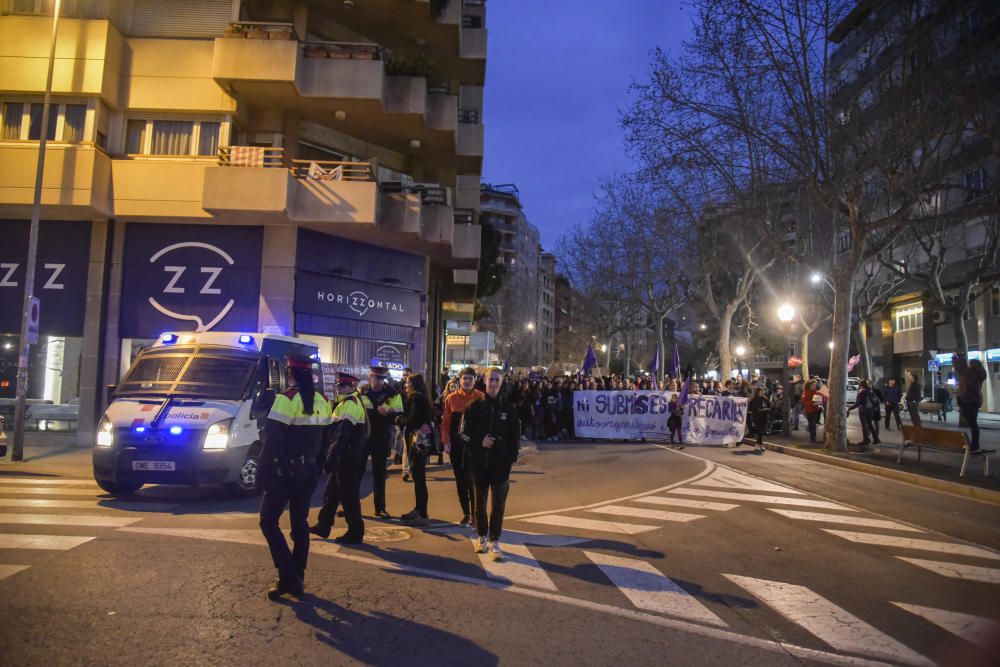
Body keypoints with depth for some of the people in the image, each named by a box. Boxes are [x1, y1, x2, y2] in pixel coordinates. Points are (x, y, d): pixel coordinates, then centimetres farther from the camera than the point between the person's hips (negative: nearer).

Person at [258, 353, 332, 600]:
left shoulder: (287, 399, -15)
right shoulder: (322, 401, 8)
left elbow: (272, 439, -18)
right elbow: (325, 438, 14)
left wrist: (262, 473, -12)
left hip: (285, 471, -7)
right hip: (309, 472, 7)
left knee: (268, 521, 4)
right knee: (300, 523, 13)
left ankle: (287, 576, -4)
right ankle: (297, 578, 18)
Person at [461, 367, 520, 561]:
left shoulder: (508, 408, 3)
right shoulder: (475, 406, 2)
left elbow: (515, 436, 6)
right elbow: (465, 432, 3)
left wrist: (511, 458, -2)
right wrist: (480, 442, -12)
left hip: (501, 463, -1)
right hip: (479, 462, 1)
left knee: (498, 503, -3)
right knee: (480, 502, 11)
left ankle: (495, 541, 3)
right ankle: (482, 536, 26)